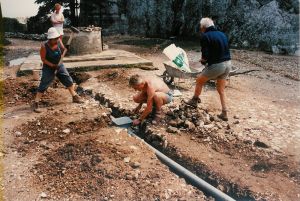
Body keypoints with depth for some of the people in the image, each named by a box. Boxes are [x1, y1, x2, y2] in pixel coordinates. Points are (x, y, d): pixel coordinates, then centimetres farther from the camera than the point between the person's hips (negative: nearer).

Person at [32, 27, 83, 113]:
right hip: (48, 68, -5)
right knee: (43, 85, -5)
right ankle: (35, 104, 4)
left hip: (59, 65, 5)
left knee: (68, 80, 10)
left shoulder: (59, 41, -12)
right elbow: (43, 59, -15)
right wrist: (52, 65, -23)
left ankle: (75, 97, 29)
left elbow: (63, 51, 1)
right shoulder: (44, 46, -23)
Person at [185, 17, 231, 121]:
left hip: (216, 65, -7)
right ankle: (224, 113, 20)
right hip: (228, 64, 7)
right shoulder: (222, 34, 12)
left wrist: (203, 60, 8)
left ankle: (194, 100, 36)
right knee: (221, 89, 19)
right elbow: (225, 50, 14)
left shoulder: (205, 36, -9)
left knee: (199, 80, 19)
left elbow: (205, 56, -16)